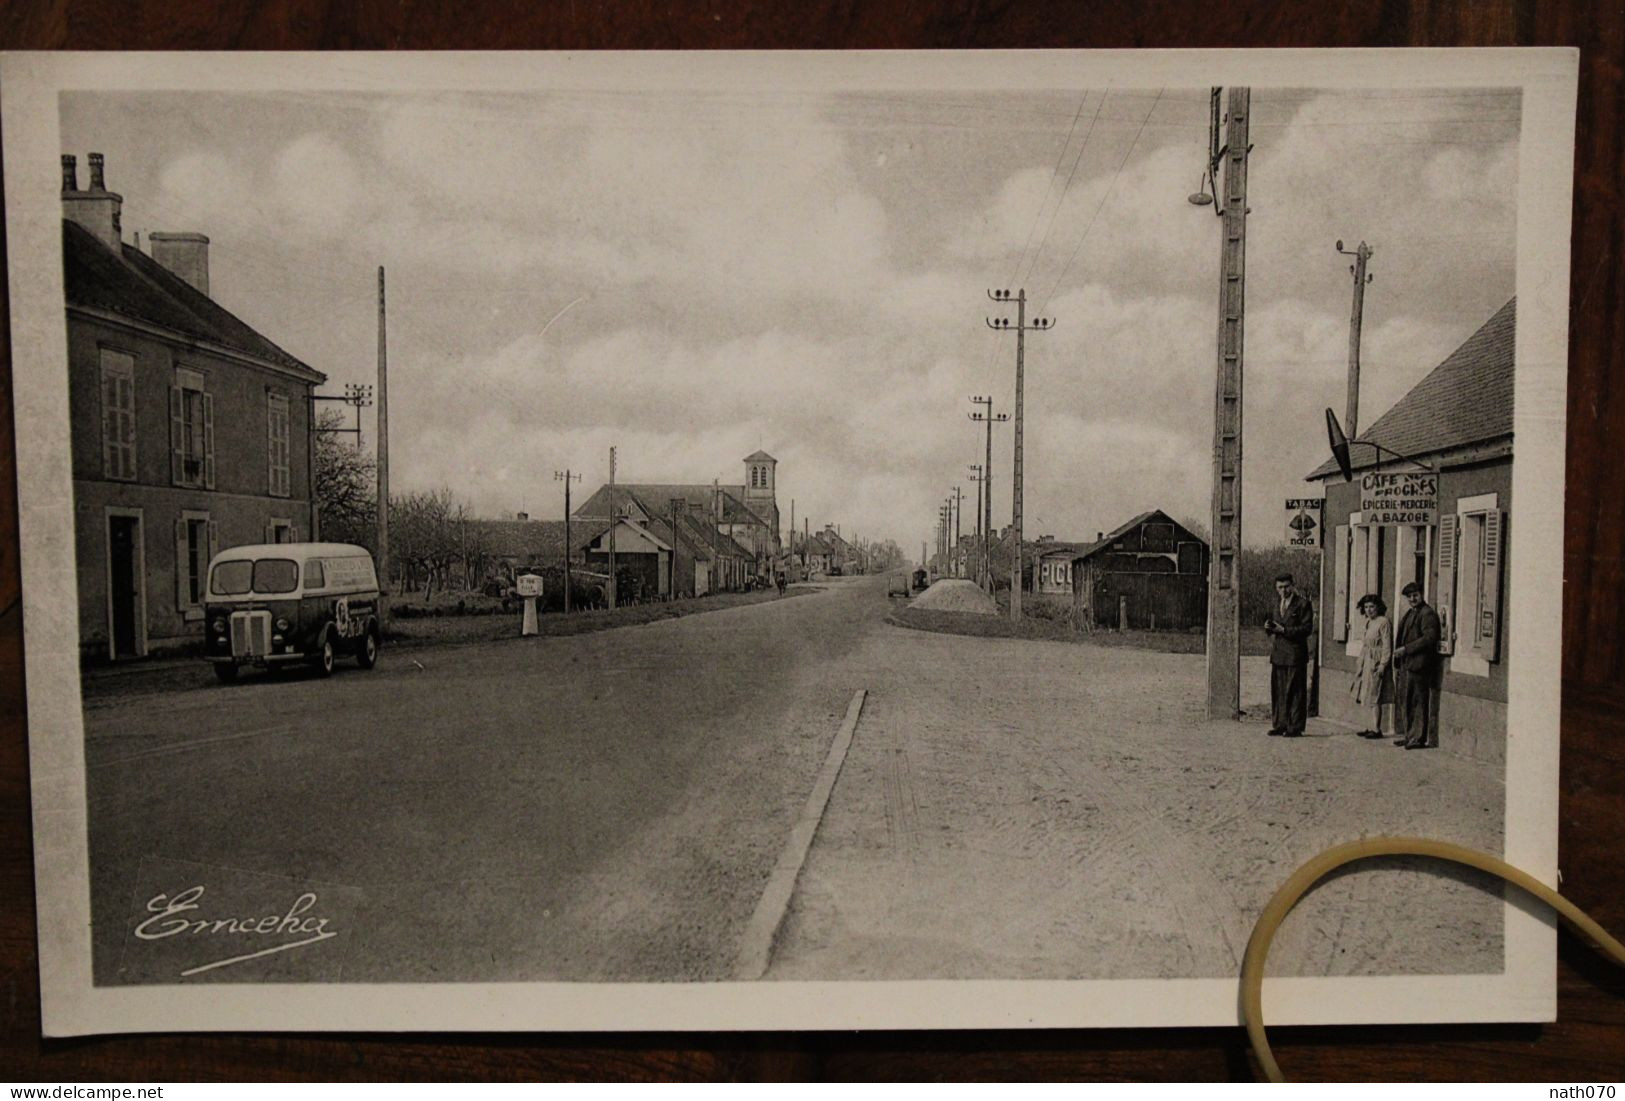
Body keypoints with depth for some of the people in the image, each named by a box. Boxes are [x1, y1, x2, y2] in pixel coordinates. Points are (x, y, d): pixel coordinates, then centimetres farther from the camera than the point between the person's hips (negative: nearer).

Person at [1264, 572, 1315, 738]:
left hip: (1295, 654, -7)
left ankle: (1295, 728, 2)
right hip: (1278, 654, 7)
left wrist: (1284, 630, -18)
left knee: (1295, 692, -3)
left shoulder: (1303, 603, -5)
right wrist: (1269, 627, 0)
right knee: (1277, 691, 8)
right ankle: (1280, 725, 16)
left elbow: (1307, 628, -11)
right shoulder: (1279, 605, 18)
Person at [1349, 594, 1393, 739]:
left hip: (1377, 664, -9)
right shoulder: (1369, 622, 14)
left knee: (1373, 698, -8)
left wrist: (1382, 665, -20)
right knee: (1367, 698, 10)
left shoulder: (1384, 622, -12)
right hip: (1367, 664, 9)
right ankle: (1371, 727, 16)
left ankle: (1376, 729, -4)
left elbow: (1387, 646, -15)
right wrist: (1360, 666, 19)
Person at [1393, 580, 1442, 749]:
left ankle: (1419, 738, 2)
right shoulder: (1410, 614, 19)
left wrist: (1406, 649, -16)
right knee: (1407, 701, 12)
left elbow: (1429, 638, -18)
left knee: (1419, 702, -3)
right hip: (1406, 664, 9)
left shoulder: (1428, 614, -9)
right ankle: (1409, 735, 19)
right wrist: (1397, 662, 17)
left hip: (1418, 665, -9)